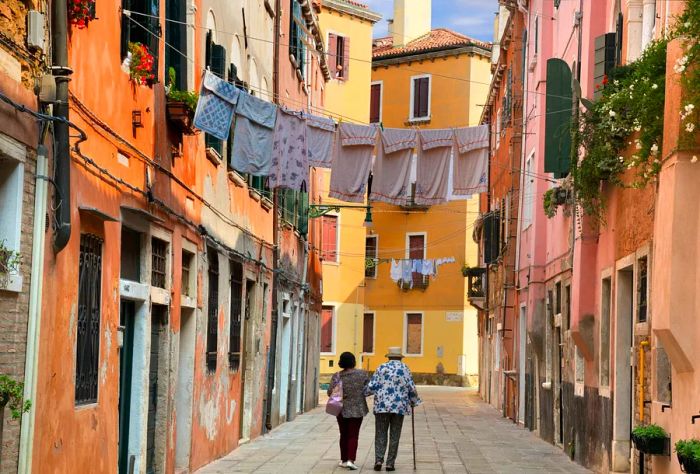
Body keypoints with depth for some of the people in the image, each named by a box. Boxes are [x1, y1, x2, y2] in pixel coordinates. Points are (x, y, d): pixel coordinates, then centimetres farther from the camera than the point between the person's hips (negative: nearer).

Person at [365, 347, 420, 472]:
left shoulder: (381, 368, 3)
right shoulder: (405, 369, 3)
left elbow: (371, 386, -1)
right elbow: (412, 389, 1)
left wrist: (365, 393, 19)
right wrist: (414, 402, 17)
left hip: (382, 406, 0)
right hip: (399, 406, 0)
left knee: (381, 434, 7)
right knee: (394, 436, 7)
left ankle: (378, 460, -7)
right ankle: (390, 463, 6)